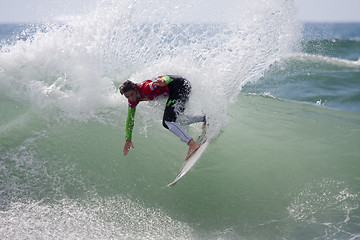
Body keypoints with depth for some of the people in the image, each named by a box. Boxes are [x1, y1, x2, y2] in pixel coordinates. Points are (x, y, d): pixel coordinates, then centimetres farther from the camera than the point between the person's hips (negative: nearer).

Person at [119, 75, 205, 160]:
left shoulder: (145, 88, -29)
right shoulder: (132, 100, -4)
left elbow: (166, 78, -37)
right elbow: (130, 118, 7)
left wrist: (163, 81, -62)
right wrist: (128, 139, 8)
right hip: (173, 92, 10)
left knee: (168, 121, -21)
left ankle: (192, 144, -31)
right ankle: (205, 119, 30)